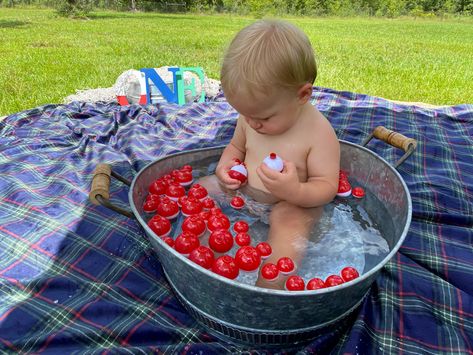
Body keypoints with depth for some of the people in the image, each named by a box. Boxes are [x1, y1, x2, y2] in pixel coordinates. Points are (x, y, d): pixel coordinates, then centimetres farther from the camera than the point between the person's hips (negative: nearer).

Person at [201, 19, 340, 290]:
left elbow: (327, 187, -19)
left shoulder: (319, 133, -23)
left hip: (292, 205, -6)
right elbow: (236, 146, 13)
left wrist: (296, 192, -41)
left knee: (290, 226, -35)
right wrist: (225, 167, -10)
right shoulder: (251, 117, -5)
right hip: (243, 192, 7)